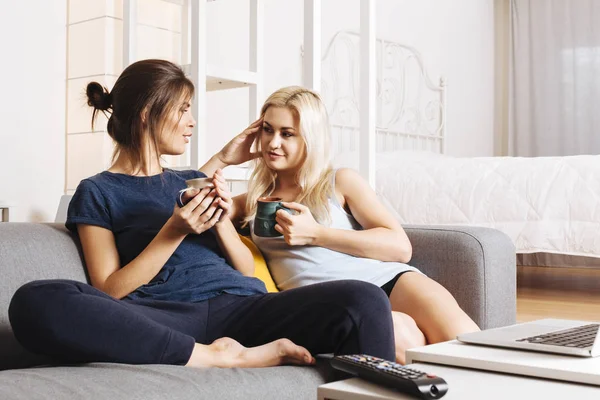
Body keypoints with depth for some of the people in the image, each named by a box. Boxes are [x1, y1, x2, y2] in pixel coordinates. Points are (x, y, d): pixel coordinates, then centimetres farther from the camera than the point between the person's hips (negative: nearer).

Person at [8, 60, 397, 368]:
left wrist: (221, 220, 2)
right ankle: (221, 358, -30)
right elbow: (109, 293, 2)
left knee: (365, 301, -27)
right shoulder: (96, 193, 13)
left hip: (237, 305, 3)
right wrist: (174, 232, -8)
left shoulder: (190, 182, 27)